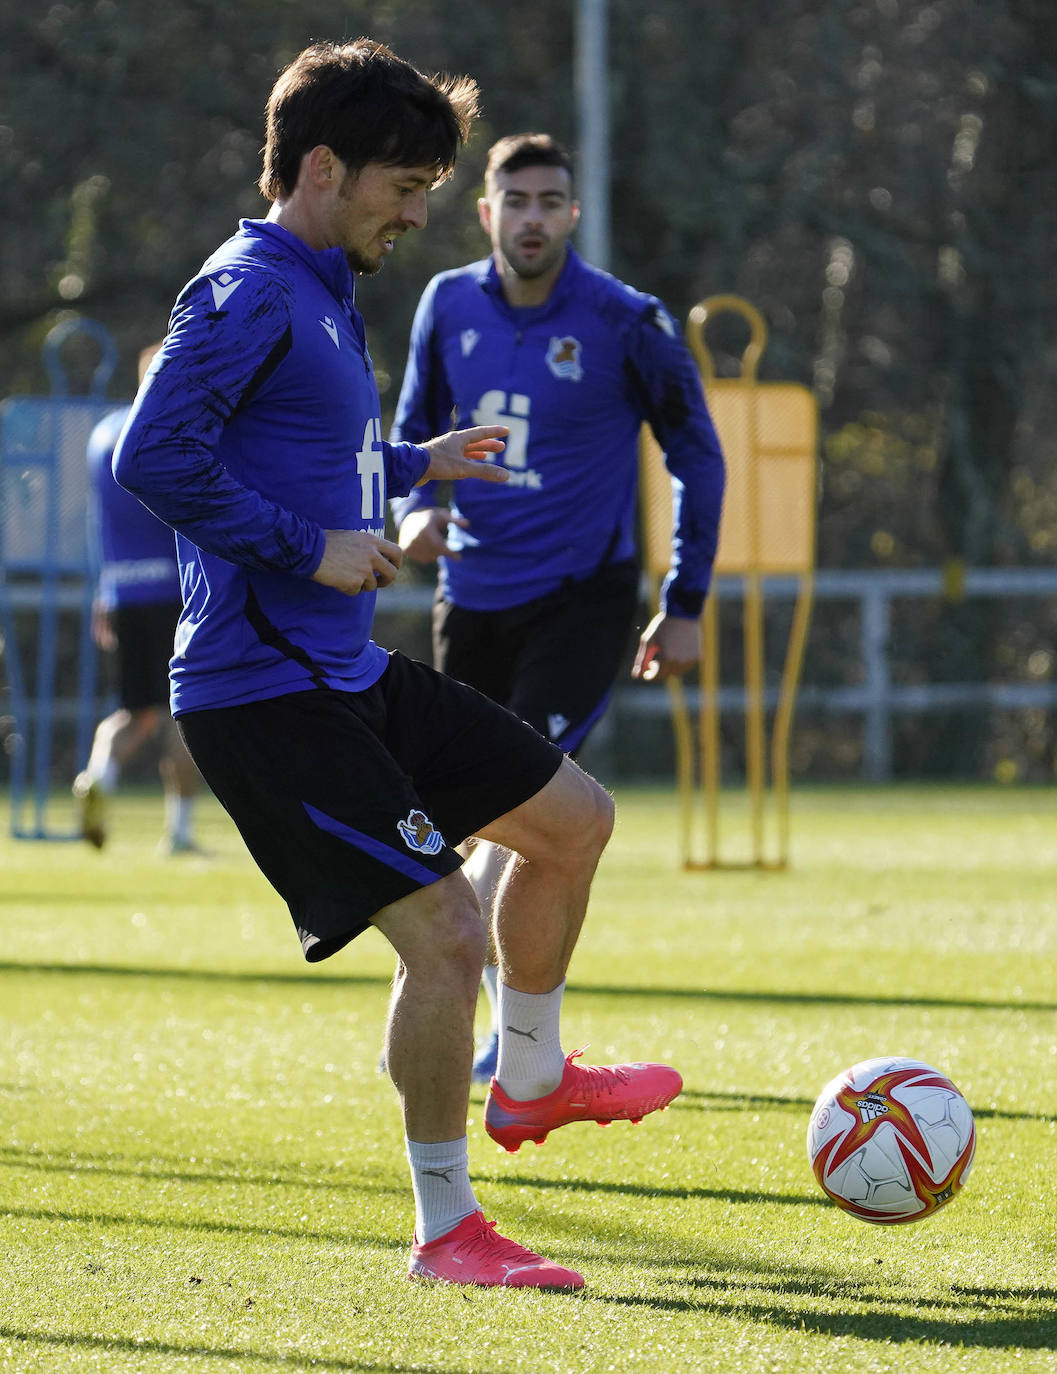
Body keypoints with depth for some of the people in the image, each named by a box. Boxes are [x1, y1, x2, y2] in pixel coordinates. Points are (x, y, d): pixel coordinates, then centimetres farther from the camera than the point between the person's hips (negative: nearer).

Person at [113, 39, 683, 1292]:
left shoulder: (321, 294, 16)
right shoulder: (247, 295, -15)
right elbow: (153, 458, -26)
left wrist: (414, 466, 24)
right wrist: (308, 548, -22)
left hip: (351, 674, 10)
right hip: (263, 696, -10)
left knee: (572, 815, 18)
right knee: (444, 931, -15)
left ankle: (530, 1080, 36)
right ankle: (444, 1231, -2)